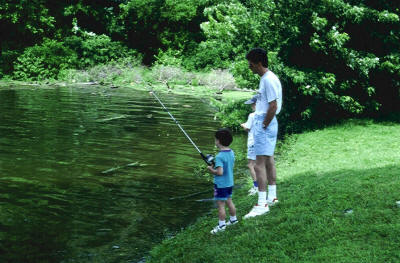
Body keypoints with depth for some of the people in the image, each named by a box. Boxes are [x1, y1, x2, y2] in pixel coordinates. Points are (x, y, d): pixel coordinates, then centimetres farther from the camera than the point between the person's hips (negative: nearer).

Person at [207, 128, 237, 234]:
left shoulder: (219, 156, -24)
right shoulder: (231, 153, 1)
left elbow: (220, 172, -29)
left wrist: (211, 170, -11)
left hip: (221, 184, -8)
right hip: (230, 182, 8)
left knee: (221, 204, 0)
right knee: (229, 201, 22)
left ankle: (221, 225, 6)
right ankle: (233, 219, 34)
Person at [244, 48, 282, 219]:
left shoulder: (269, 80, -18)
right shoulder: (266, 78, 13)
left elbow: (273, 107, -22)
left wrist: (263, 126, -17)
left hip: (264, 123, -11)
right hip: (265, 123, 11)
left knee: (259, 164, -11)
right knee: (269, 160, 17)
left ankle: (262, 204, -11)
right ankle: (272, 197, 27)